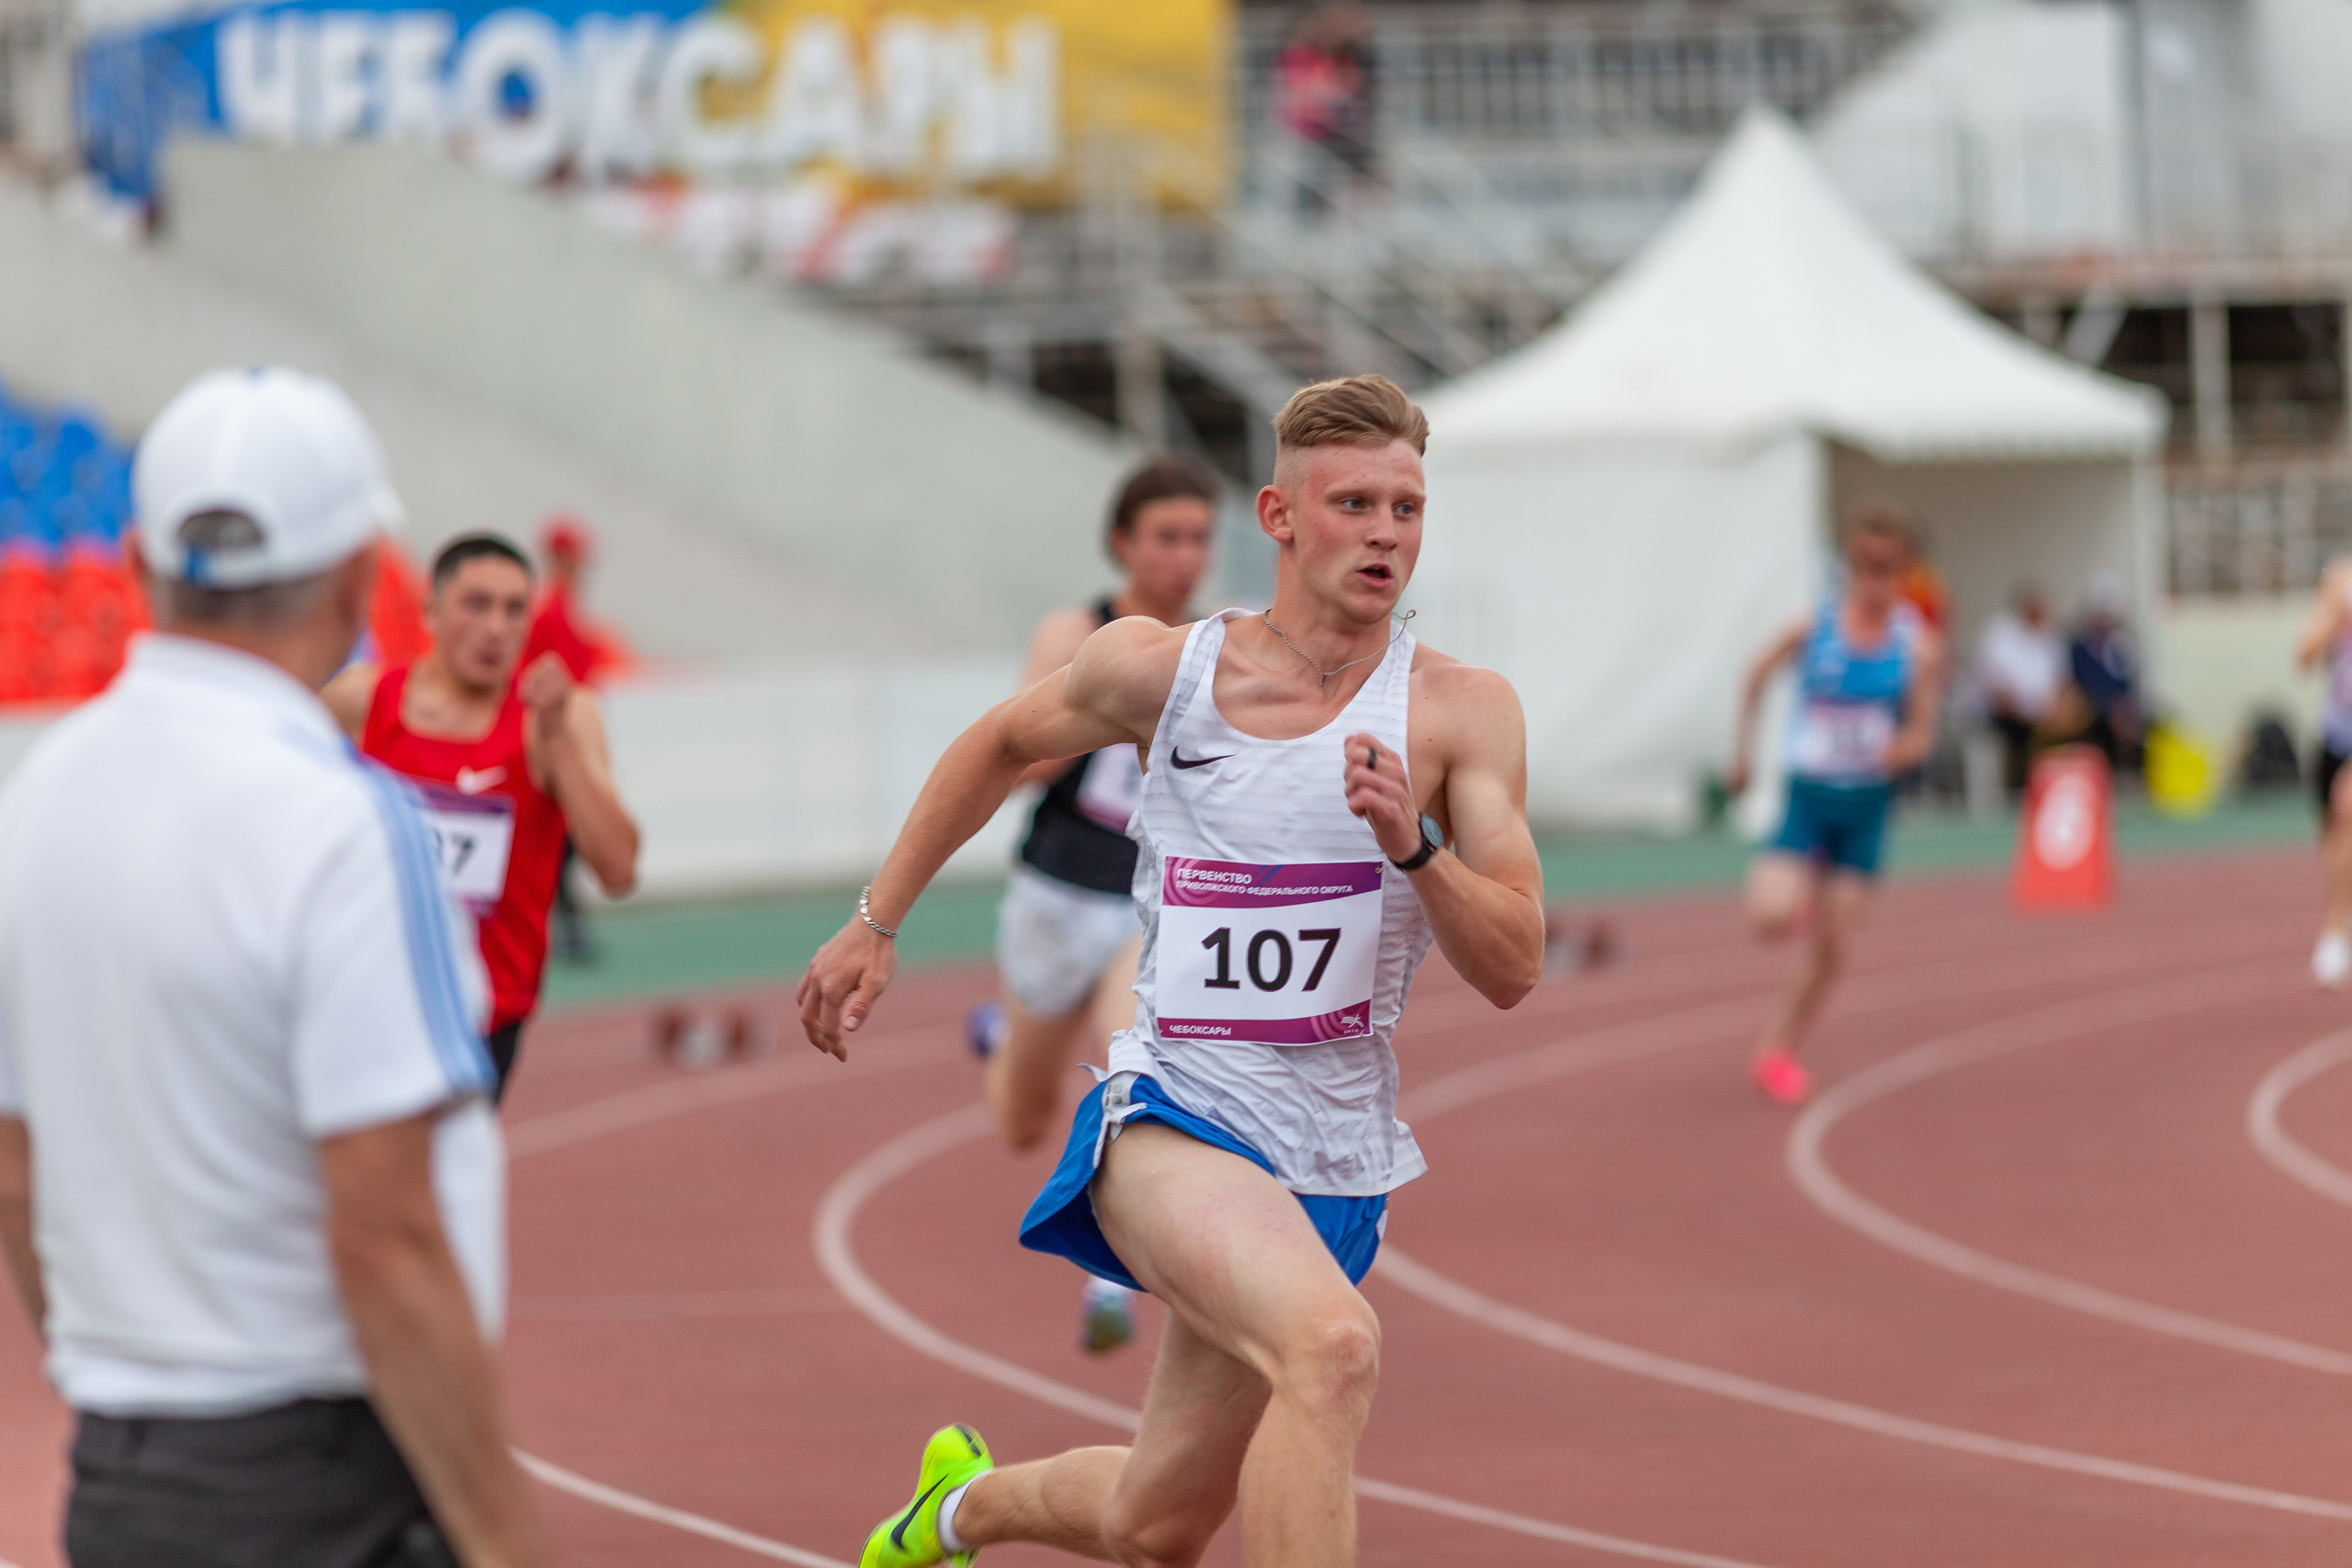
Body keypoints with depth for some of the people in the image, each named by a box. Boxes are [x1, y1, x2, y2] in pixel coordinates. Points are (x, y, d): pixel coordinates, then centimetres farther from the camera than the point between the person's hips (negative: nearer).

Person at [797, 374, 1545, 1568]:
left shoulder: (1460, 713, -5)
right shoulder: (1158, 669, -4)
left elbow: (1512, 970, -11)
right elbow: (1003, 745, 18)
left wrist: (1412, 844, -28)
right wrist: (874, 924, 20)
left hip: (1333, 1168, 3)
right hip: (1175, 1118, -3)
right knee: (1333, 1344, -34)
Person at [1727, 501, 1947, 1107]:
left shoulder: (1918, 644, -8)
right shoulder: (1813, 630, -10)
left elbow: (1922, 731, -5)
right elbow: (1758, 675, 8)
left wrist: (1906, 748, -28)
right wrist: (1743, 749, 9)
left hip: (1867, 803, 1)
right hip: (1809, 791, -1)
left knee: (1831, 943, 3)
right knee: (1772, 918, -19)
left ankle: (1778, 1051, 20)